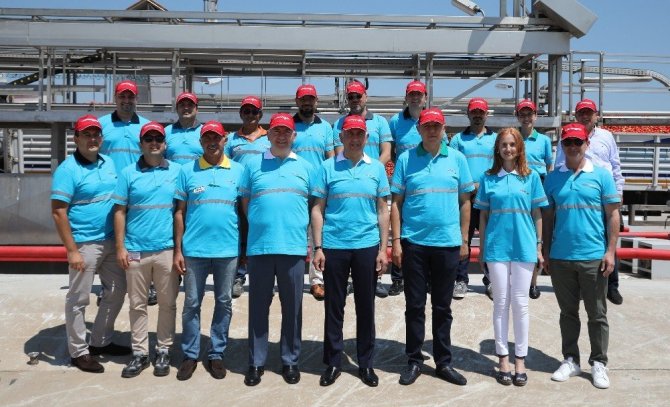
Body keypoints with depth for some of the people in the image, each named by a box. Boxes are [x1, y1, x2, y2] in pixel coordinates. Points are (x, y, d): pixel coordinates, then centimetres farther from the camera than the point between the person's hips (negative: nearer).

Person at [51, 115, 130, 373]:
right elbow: (58, 212, -15)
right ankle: (78, 352, 20)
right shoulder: (68, 170, -12)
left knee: (117, 291, 15)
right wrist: (72, 251, -19)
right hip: (85, 244, -7)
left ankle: (100, 341, 31)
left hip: (111, 241, 7)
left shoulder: (109, 163, 9)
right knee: (78, 300, 5)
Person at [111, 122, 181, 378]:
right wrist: (120, 247, -2)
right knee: (137, 304, 9)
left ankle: (163, 351, 23)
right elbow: (119, 212, 3)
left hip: (167, 249, 0)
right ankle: (139, 353, 22)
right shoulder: (128, 174, 3)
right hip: (135, 250, 0)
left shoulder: (177, 172, 3)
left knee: (167, 303, 8)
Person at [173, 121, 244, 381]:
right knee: (191, 303, 7)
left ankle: (216, 354, 23)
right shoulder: (187, 171, 4)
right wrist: (178, 250, 0)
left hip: (228, 250, 1)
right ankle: (190, 355, 21)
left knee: (224, 303, 9)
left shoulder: (238, 171, 5)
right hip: (194, 250, 0)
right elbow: (180, 212, 4)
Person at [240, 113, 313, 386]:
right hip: (259, 246, 0)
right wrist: (262, 224, 4)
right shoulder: (253, 165, 8)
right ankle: (256, 362, 20)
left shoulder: (305, 167, 10)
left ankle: (290, 361, 22)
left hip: (294, 247, 1)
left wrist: (296, 225, 4)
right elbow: (245, 204, 10)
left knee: (292, 307, 8)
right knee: (258, 306, 7)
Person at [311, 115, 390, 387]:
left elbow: (383, 210, 7)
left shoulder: (377, 168, 6)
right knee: (334, 306, 8)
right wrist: (317, 248, -5)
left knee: (366, 306, 10)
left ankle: (366, 363, 25)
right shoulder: (328, 167, 1)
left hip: (367, 247, 1)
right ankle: (333, 362, 23)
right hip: (334, 247, -1)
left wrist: (383, 249, 2)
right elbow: (317, 209, 2)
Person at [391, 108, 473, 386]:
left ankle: (443, 363, 24)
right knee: (414, 305, 8)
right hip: (413, 242, -1)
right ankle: (414, 361, 22)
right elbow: (396, 202, 1)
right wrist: (396, 241, -4)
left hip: (448, 243, 1)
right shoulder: (406, 159, 1)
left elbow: (465, 201, 8)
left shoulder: (457, 159, 4)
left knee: (442, 307, 11)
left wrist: (464, 240, 5)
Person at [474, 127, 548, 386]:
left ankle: (520, 359, 17)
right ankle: (503, 358, 17)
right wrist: (481, 248, 6)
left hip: (524, 247, 0)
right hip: (497, 247, 0)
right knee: (500, 303, 7)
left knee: (520, 304, 5)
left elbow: (537, 214, 6)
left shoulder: (531, 176, 4)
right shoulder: (488, 178, 4)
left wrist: (539, 247, 4)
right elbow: (483, 215, 6)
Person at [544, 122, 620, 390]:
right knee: (568, 312, 13)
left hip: (594, 257, -2)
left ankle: (598, 363, 22)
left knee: (597, 314, 8)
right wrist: (546, 253, 6)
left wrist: (610, 251, -6)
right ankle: (570, 360, 25)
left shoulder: (601, 175, -1)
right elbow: (547, 216, 8)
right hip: (561, 258, 2)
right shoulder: (553, 177, 4)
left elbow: (612, 215, 0)